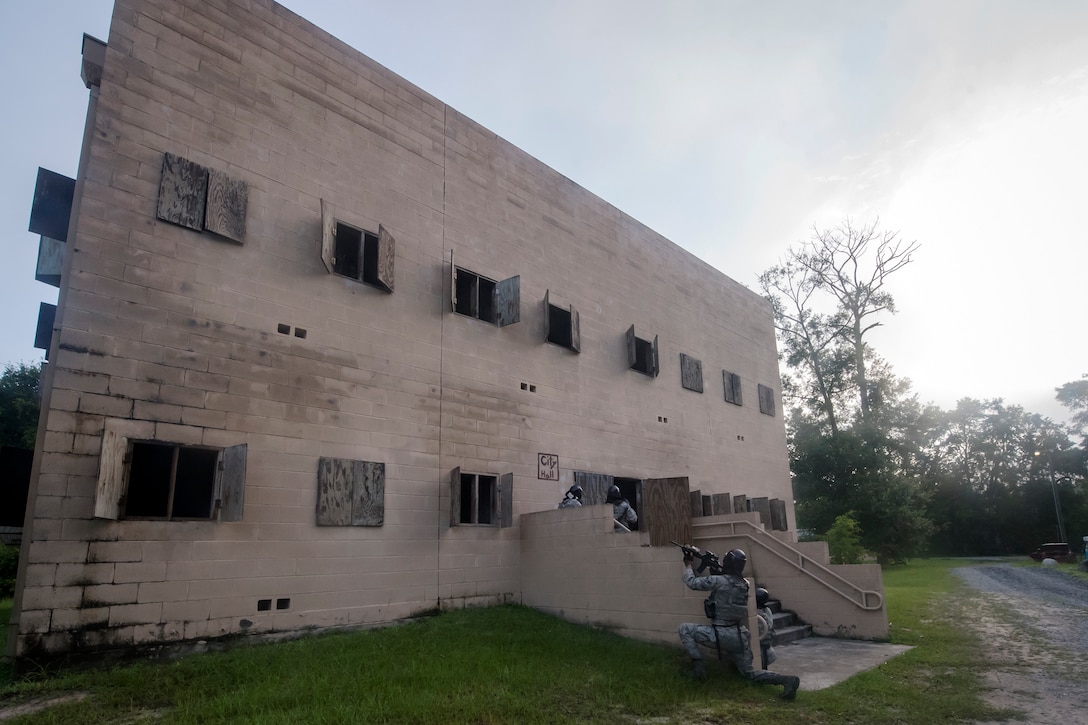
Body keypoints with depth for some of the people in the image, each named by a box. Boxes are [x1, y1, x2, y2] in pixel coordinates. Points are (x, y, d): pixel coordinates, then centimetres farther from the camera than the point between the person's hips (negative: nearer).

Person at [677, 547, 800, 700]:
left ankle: (698, 664, -3)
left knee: (685, 629, 6)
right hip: (740, 636, 7)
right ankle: (787, 680, -1)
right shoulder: (744, 584, 6)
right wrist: (715, 569, 17)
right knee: (749, 672, 18)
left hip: (722, 635, -7)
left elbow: (692, 582, -6)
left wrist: (688, 564, 10)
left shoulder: (719, 580, -16)